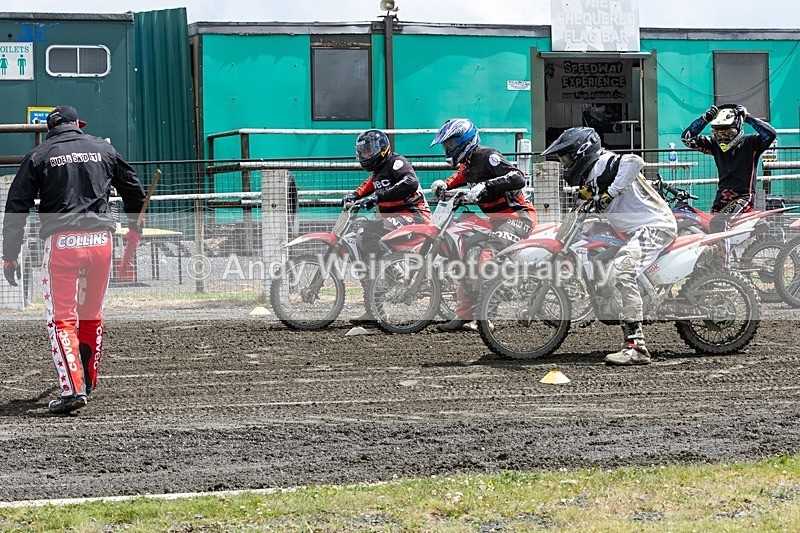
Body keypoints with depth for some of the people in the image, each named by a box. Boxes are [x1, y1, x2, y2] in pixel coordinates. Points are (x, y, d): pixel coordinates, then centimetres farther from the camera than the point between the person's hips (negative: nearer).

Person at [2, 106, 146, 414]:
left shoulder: (39, 156, 6)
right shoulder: (103, 149, 14)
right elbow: (133, 191, 23)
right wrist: (134, 230, 39)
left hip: (61, 241, -3)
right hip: (100, 239, 3)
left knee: (61, 319, -2)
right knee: (92, 316, 17)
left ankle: (73, 389, -16)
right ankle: (87, 383, 26)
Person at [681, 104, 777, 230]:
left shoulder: (750, 143, -2)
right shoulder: (714, 144, 11)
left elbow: (771, 134, -18)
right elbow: (687, 138, 11)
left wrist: (748, 118, -15)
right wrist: (705, 118, 1)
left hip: (743, 196, -6)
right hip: (721, 197, 6)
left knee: (719, 222, -29)